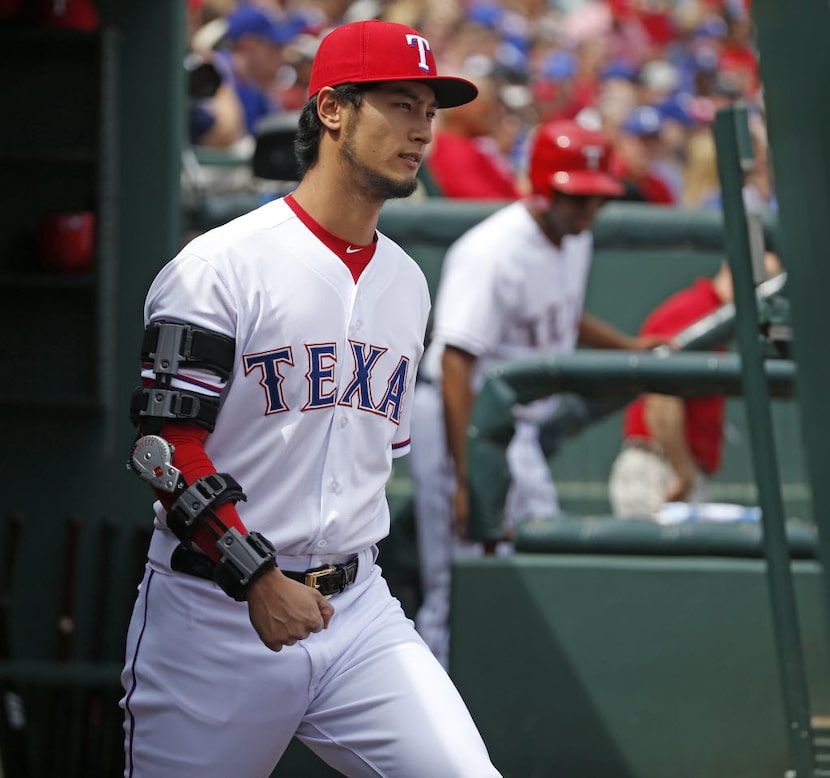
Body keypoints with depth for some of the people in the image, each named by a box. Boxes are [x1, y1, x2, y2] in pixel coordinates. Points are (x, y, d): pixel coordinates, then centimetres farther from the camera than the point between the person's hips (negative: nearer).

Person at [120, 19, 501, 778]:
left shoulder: (407, 282, 13)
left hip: (359, 609, 5)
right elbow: (167, 448, -14)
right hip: (215, 617, -5)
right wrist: (259, 579, -21)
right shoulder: (221, 266, -9)